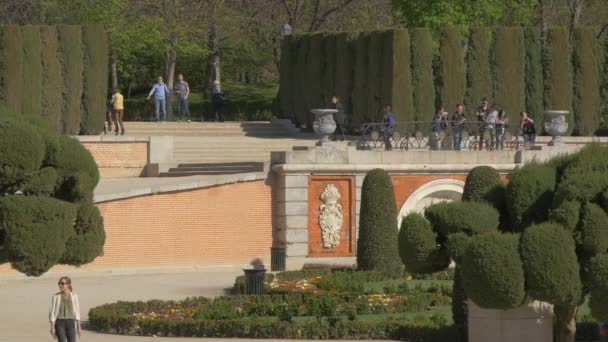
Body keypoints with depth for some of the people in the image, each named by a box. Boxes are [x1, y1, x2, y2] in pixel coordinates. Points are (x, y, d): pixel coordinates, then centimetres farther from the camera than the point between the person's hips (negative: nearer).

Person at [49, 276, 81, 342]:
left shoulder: (74, 296, 2)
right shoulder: (55, 297, -2)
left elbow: (77, 312, 5)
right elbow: (52, 312, -2)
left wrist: (79, 327, 3)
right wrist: (52, 328, -7)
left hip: (70, 324, 1)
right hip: (59, 323, -1)